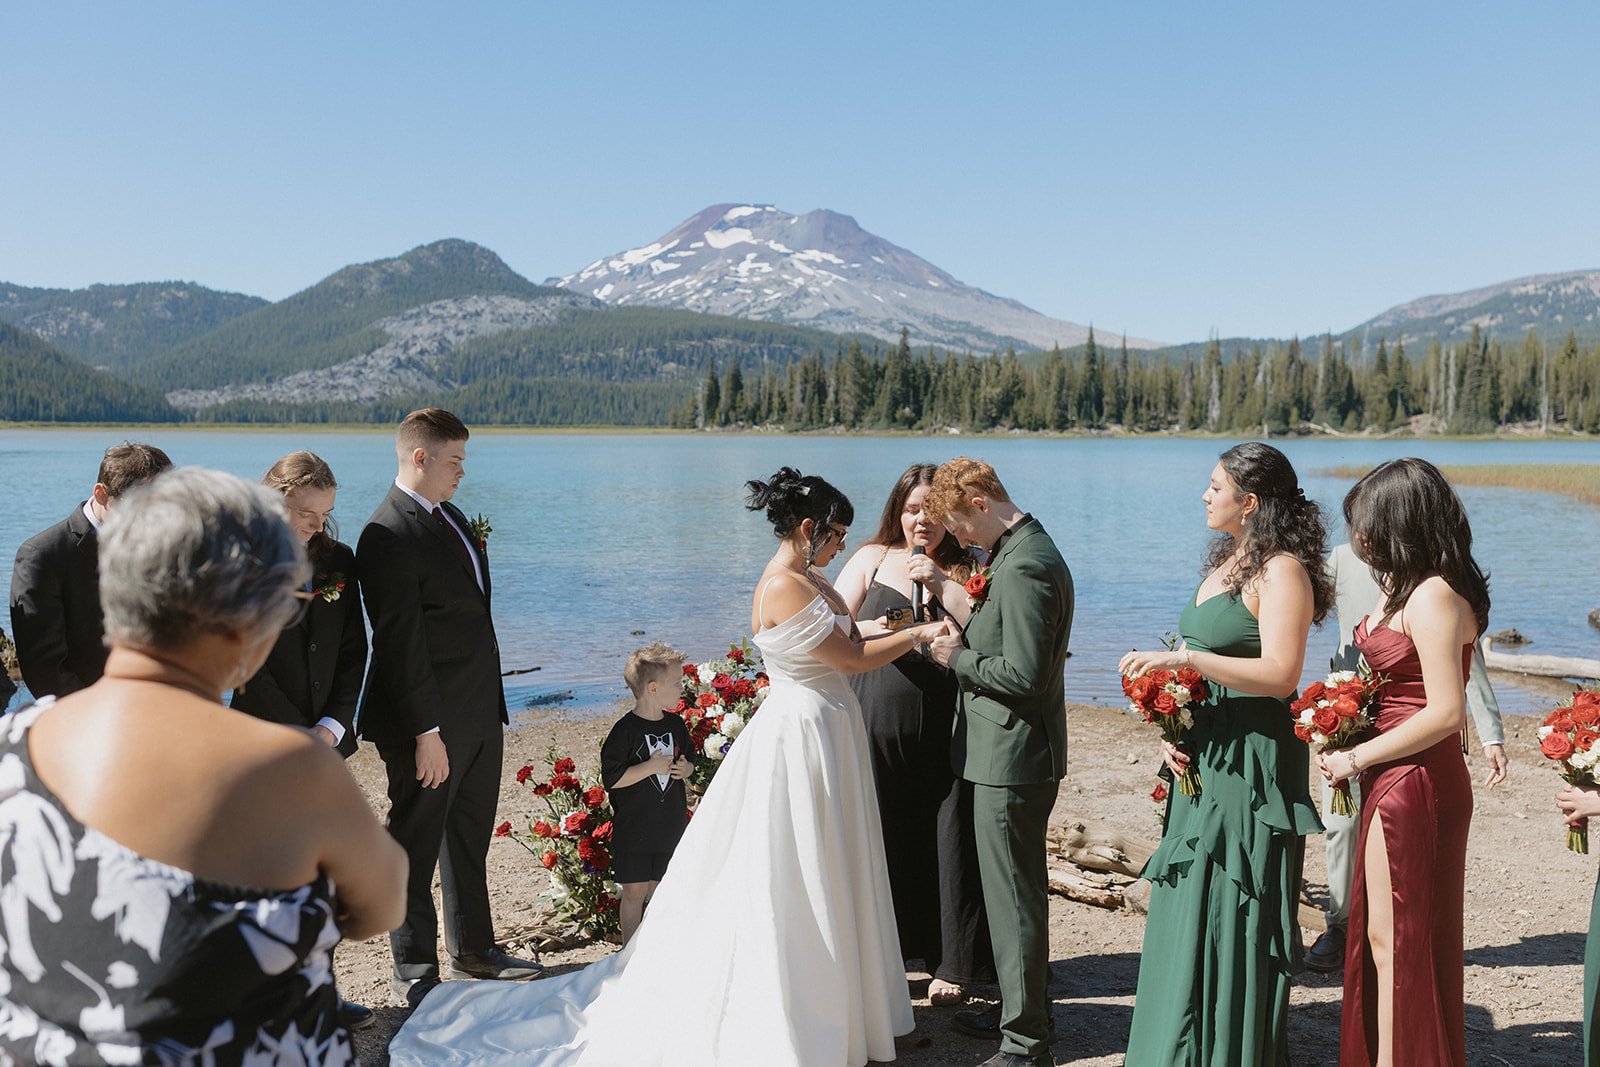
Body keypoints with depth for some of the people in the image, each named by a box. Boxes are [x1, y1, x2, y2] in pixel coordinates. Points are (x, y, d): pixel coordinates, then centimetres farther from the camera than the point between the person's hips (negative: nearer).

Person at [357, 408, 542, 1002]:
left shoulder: (449, 514, 11)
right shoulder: (387, 536, -18)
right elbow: (401, 643, -22)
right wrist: (426, 731, -22)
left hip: (480, 715, 9)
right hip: (431, 725, -9)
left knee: (470, 839, 20)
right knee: (417, 847, 7)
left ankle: (474, 951, 35)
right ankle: (414, 970, 22)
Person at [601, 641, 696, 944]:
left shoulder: (675, 724, 4)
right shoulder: (626, 730, -15)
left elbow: (689, 758, 19)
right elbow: (611, 779, -18)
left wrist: (685, 769, -4)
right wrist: (650, 767, -22)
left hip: (670, 827, 5)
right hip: (634, 831, -5)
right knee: (635, 891, 3)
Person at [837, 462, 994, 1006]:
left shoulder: (964, 571, 6)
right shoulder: (872, 559, 7)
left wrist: (940, 584, -16)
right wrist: (880, 630, -15)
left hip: (944, 730, 0)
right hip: (878, 726, 1)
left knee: (947, 840, 2)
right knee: (879, 839, 8)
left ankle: (952, 963, 17)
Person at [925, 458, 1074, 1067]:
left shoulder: (1024, 567, -21)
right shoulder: (1027, 551, 12)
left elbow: (1023, 675, -25)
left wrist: (957, 658, -13)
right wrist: (966, 641, 6)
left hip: (1011, 758, -11)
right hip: (1015, 751, 11)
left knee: (1014, 897, 0)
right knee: (1016, 890, 20)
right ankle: (1021, 1011, 35)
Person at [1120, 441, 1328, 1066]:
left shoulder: (1283, 571, -14)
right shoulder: (1226, 561, 13)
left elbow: (1280, 674, -24)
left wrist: (1183, 659, -26)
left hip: (1251, 762, -9)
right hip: (1203, 758, 9)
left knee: (1232, 917, 1)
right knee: (1189, 911, 14)